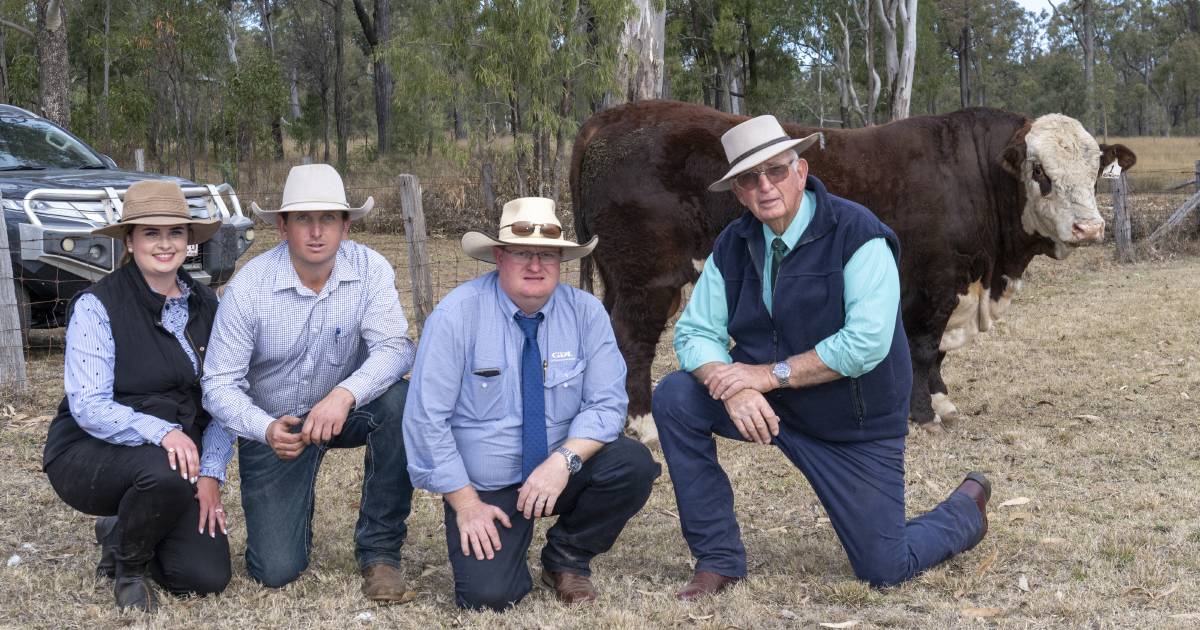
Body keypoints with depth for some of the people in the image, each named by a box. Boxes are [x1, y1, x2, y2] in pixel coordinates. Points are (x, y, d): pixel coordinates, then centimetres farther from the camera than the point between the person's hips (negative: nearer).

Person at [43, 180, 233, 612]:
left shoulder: (206, 306, 3)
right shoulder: (96, 306, -13)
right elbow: (88, 407, -20)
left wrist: (211, 474, -10)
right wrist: (161, 432, -36)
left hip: (180, 454, 5)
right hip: (90, 454, -4)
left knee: (208, 577, -12)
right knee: (165, 472, -37)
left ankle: (121, 531, 20)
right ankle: (127, 564, -3)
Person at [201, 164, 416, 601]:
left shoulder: (370, 269, -17)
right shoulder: (248, 285, -19)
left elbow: (395, 347, -26)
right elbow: (219, 385, -17)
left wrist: (344, 394, -45)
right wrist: (266, 430, -37)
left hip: (343, 410, 1)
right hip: (274, 425, -1)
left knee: (398, 399, -33)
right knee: (276, 571, -9)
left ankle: (380, 549, -15)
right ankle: (294, 507, 30)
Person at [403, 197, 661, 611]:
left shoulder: (586, 313, -7)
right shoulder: (456, 315, -15)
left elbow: (605, 403, -9)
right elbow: (427, 418, -14)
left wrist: (564, 461, -27)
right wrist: (465, 502, -16)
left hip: (560, 471, 3)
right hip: (484, 488, -3)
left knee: (633, 465, -25)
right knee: (488, 596, -23)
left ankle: (567, 558, 2)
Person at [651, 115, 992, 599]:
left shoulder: (856, 233, -19)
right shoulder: (733, 245, -3)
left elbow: (867, 341, -28)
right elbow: (696, 332, -7)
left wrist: (771, 373, -25)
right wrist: (733, 387, -28)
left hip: (856, 426, -4)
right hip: (766, 408, 4)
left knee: (884, 570, -1)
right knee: (674, 398, -19)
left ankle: (966, 507, 33)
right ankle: (718, 560, -6)